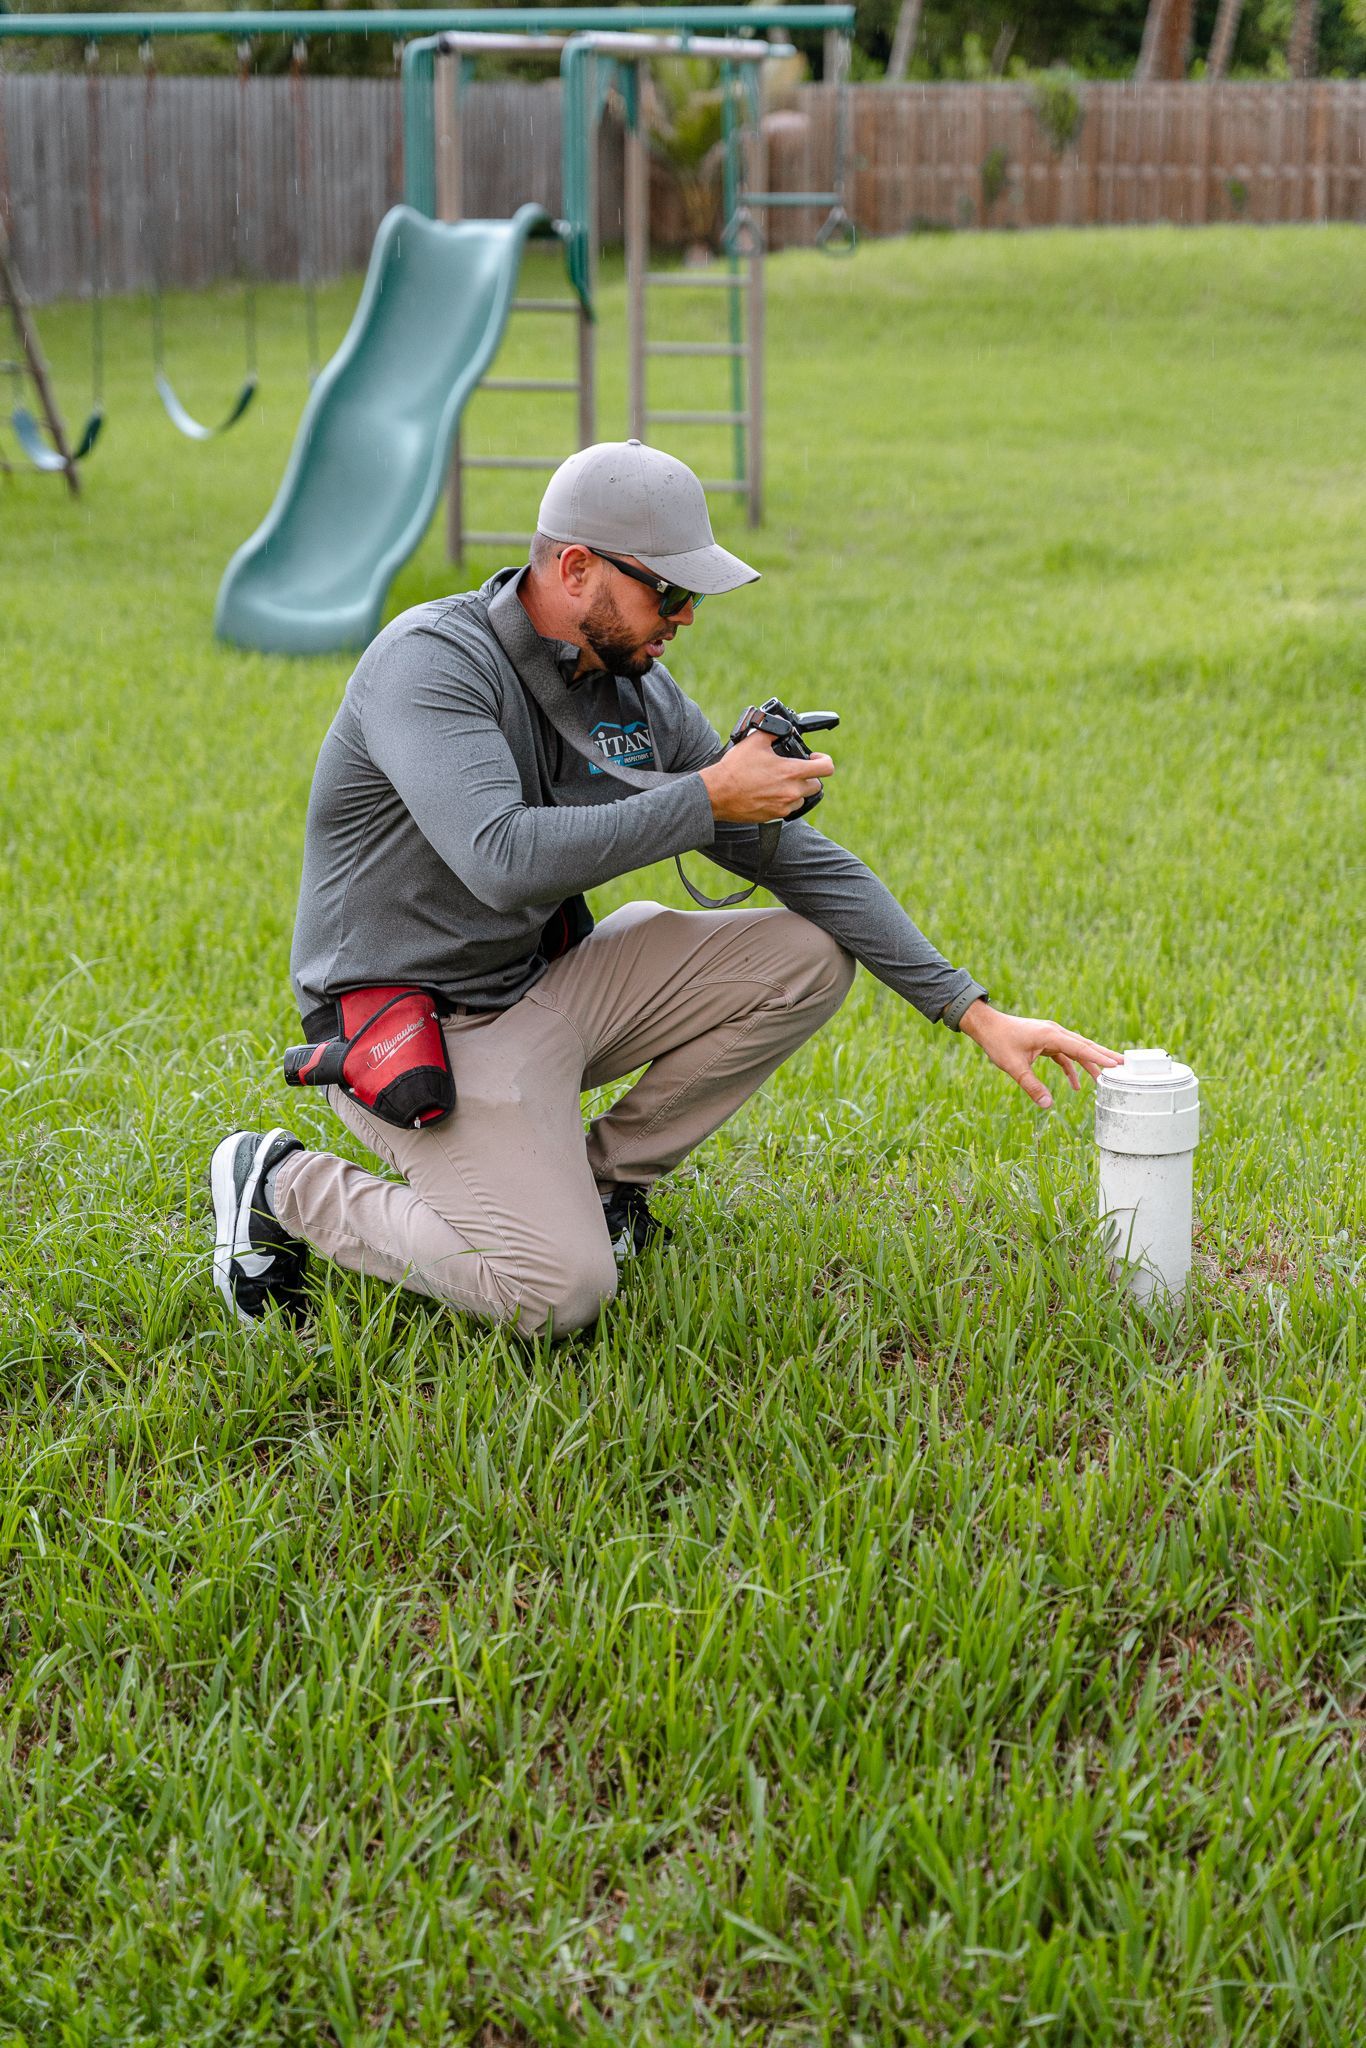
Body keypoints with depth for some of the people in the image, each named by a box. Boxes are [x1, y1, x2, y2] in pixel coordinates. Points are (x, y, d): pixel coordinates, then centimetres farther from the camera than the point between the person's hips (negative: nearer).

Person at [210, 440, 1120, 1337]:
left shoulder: (638, 694, 1)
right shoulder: (431, 662, -21)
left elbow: (801, 858, 4)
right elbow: (502, 860, -36)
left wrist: (973, 1011, -3)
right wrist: (707, 799, -28)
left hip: (550, 985, 8)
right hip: (416, 1026, -8)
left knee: (810, 956, -2)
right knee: (558, 1293, -25)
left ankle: (603, 1179, 8)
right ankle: (287, 1188, -1)